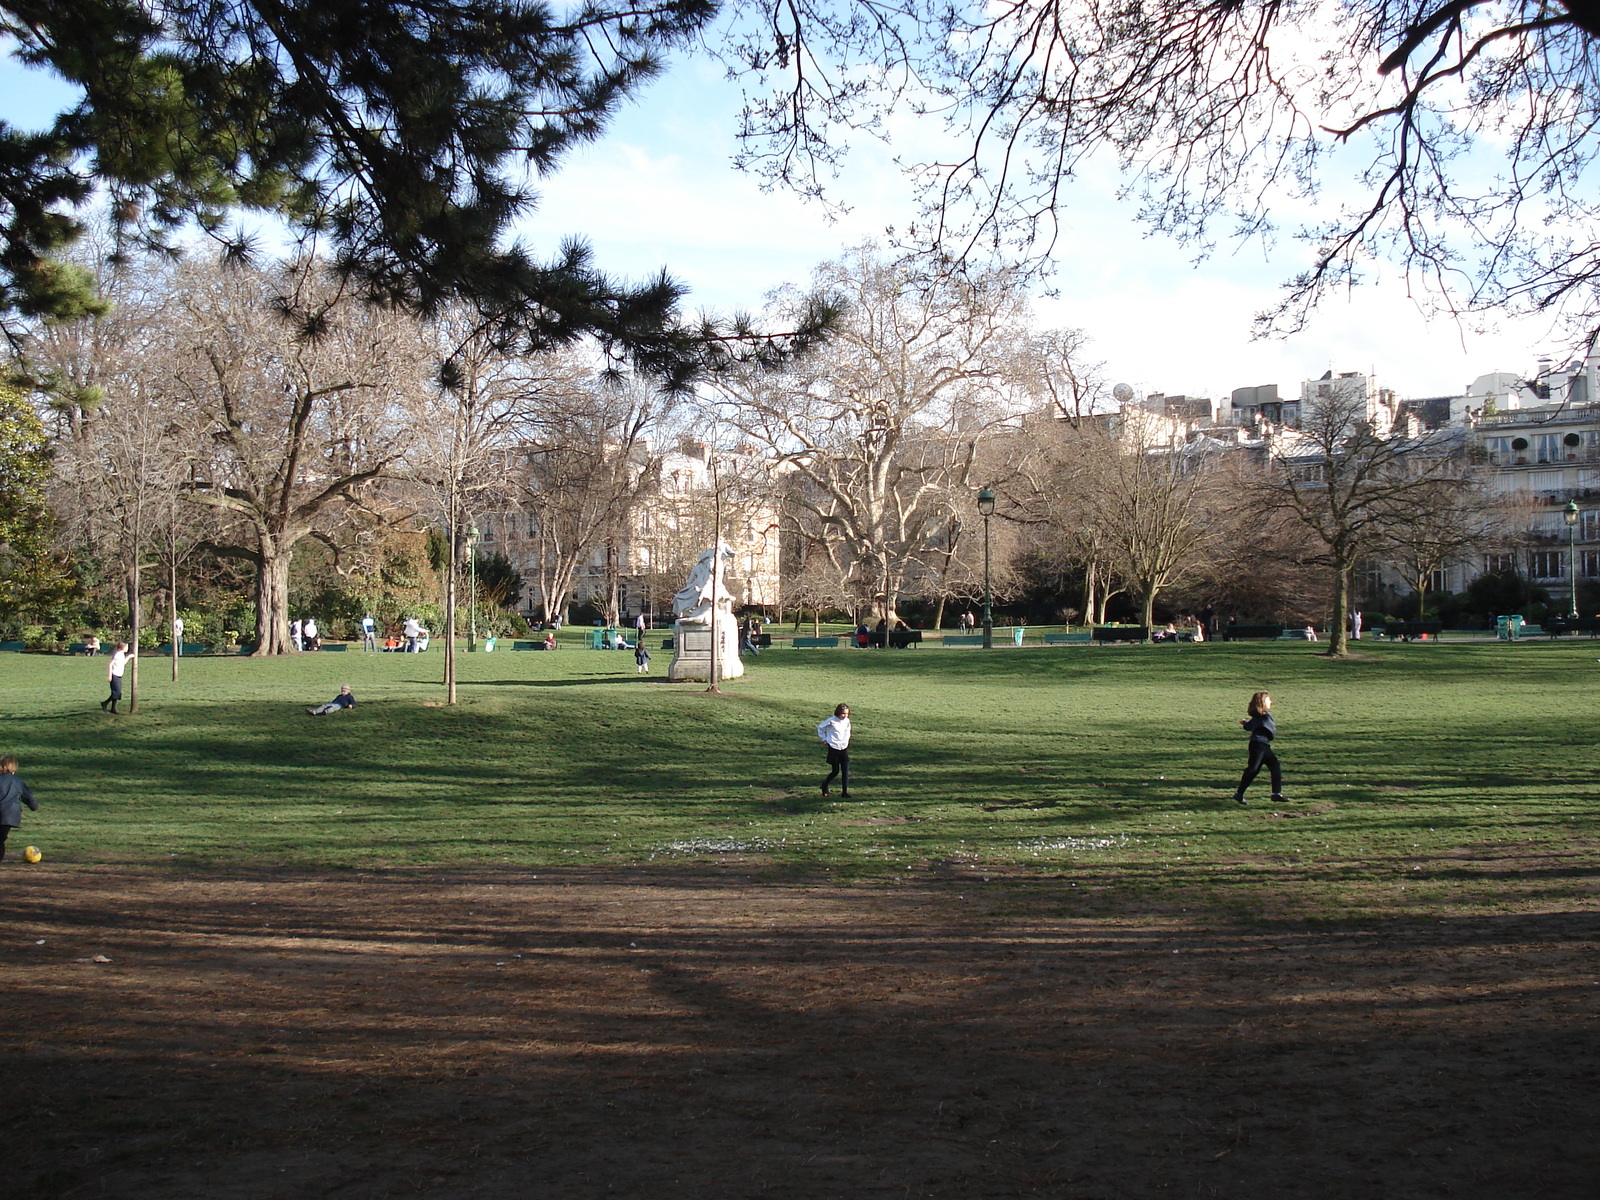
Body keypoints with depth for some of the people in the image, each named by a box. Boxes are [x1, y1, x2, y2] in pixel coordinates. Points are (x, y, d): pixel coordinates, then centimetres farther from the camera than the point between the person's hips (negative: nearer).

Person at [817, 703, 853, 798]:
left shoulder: (847, 721, 3)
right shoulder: (832, 721, -12)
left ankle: (845, 792, 2)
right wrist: (824, 739, 1)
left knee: (845, 771, -4)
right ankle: (825, 785, 30)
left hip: (844, 748, 4)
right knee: (835, 771, 3)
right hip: (834, 749, -4)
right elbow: (820, 728, 2)